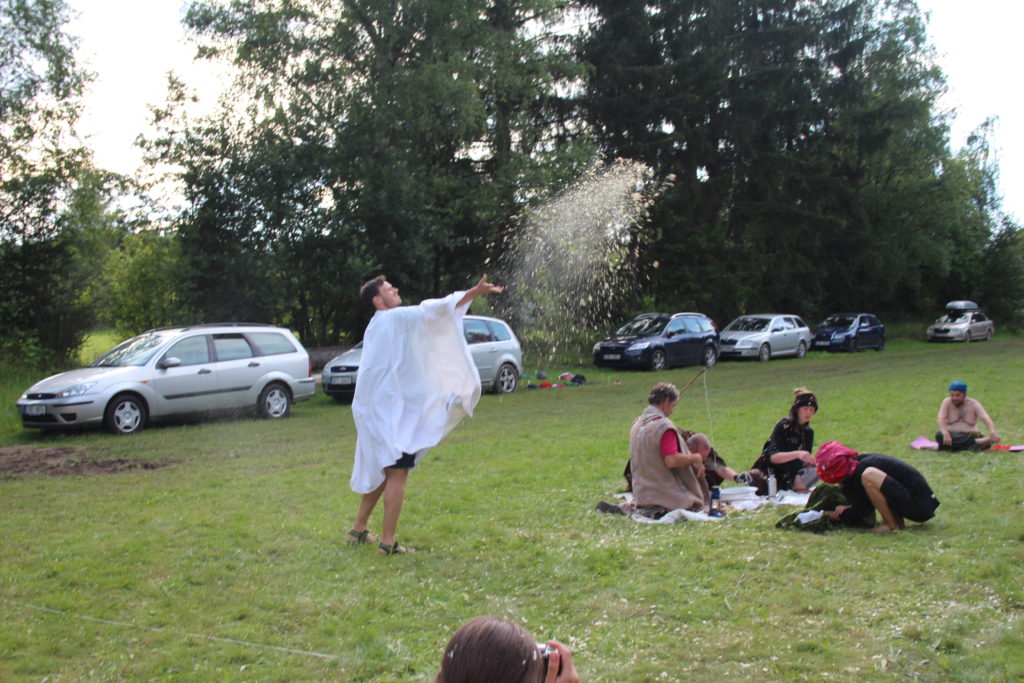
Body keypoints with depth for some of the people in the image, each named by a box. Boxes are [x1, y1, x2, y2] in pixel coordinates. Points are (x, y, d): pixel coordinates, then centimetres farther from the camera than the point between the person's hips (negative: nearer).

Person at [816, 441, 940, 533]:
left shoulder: (859, 472, -17)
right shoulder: (861, 461, 10)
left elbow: (856, 516, -10)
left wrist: (836, 514, 6)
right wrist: (847, 509, 10)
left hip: (919, 506, -10)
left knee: (869, 475, -25)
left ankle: (892, 524, -9)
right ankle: (899, 522, 9)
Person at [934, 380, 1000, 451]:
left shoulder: (974, 404, 1)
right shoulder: (947, 402, 0)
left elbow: (986, 418, -13)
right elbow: (940, 419, -14)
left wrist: (992, 432, -34)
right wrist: (945, 434, -34)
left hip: (970, 436, 0)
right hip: (952, 436, 0)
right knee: (939, 435, -35)